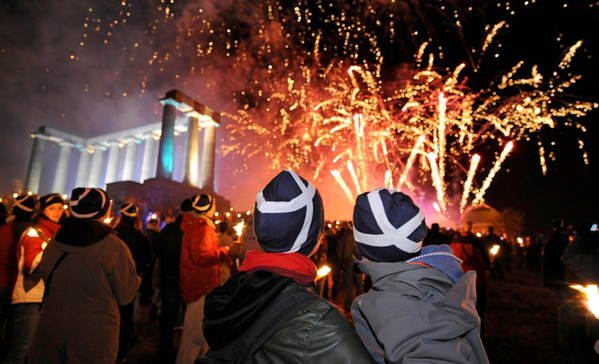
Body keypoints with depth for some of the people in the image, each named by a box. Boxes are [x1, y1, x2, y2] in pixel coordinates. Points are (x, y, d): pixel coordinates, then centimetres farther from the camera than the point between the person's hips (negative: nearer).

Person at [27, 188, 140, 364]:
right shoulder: (115, 247, -20)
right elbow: (125, 295, -13)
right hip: (94, 336, -4)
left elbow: (45, 276, 12)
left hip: (51, 330, 4)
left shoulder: (55, 240, -6)